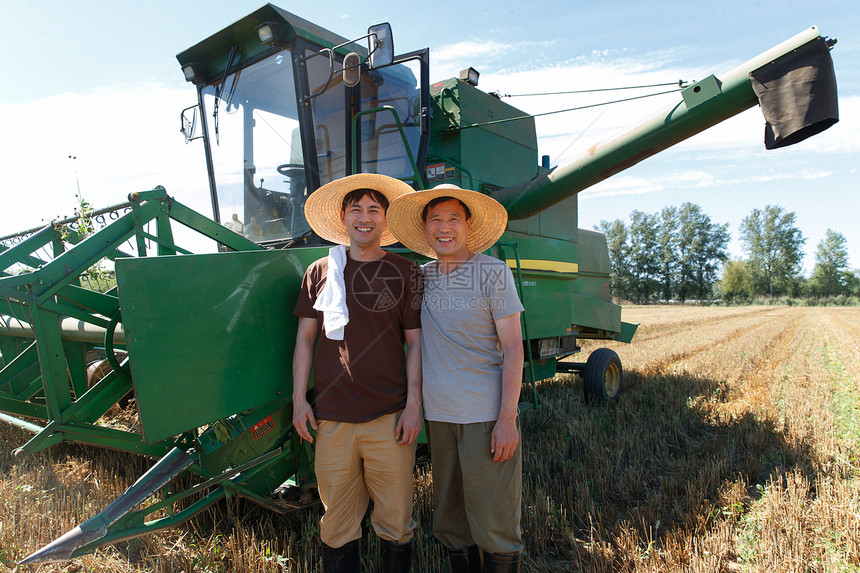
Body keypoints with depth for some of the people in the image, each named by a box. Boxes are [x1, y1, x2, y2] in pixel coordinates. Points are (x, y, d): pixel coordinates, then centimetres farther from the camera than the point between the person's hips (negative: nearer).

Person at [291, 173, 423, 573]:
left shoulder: (405, 273, 3)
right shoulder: (320, 272, 8)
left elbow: (415, 342, 3)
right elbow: (305, 337, 10)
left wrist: (413, 405, -3)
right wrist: (299, 399, 4)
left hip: (389, 418, -1)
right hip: (332, 417, 1)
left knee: (395, 522, 8)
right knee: (337, 524, 11)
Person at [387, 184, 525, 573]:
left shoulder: (494, 272, -5)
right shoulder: (420, 277, 7)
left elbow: (513, 348, -7)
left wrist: (508, 419, -14)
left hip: (486, 415, -4)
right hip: (437, 414, 5)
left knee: (494, 527, 3)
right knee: (450, 524, 16)